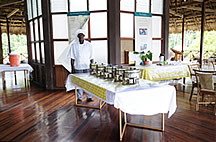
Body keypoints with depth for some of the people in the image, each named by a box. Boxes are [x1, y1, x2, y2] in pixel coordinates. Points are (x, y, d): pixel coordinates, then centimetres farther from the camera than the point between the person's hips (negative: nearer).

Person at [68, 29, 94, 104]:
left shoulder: (89, 45, 0)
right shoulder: (74, 45, -1)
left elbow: (91, 57, 3)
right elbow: (72, 58, 1)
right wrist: (72, 68, -3)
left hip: (87, 67, 1)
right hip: (78, 67, 0)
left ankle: (89, 97, 18)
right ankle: (79, 98, 19)